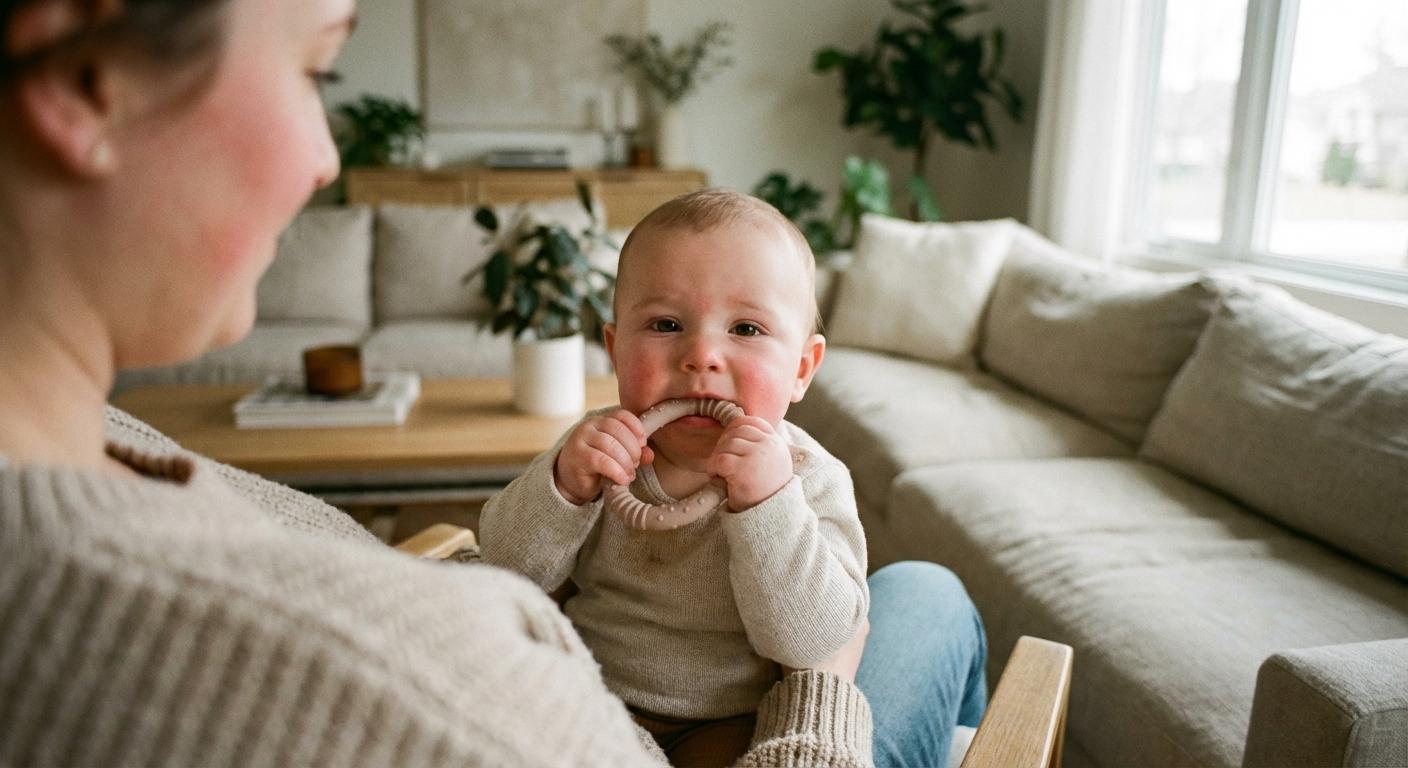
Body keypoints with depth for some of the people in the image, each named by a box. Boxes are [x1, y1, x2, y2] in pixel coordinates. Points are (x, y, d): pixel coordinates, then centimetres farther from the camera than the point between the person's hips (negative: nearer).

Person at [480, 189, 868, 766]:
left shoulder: (811, 480, -17)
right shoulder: (602, 447, -9)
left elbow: (814, 643, -26)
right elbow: (509, 570, -8)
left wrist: (768, 504, -38)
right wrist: (563, 486, -27)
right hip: (590, 693, 1)